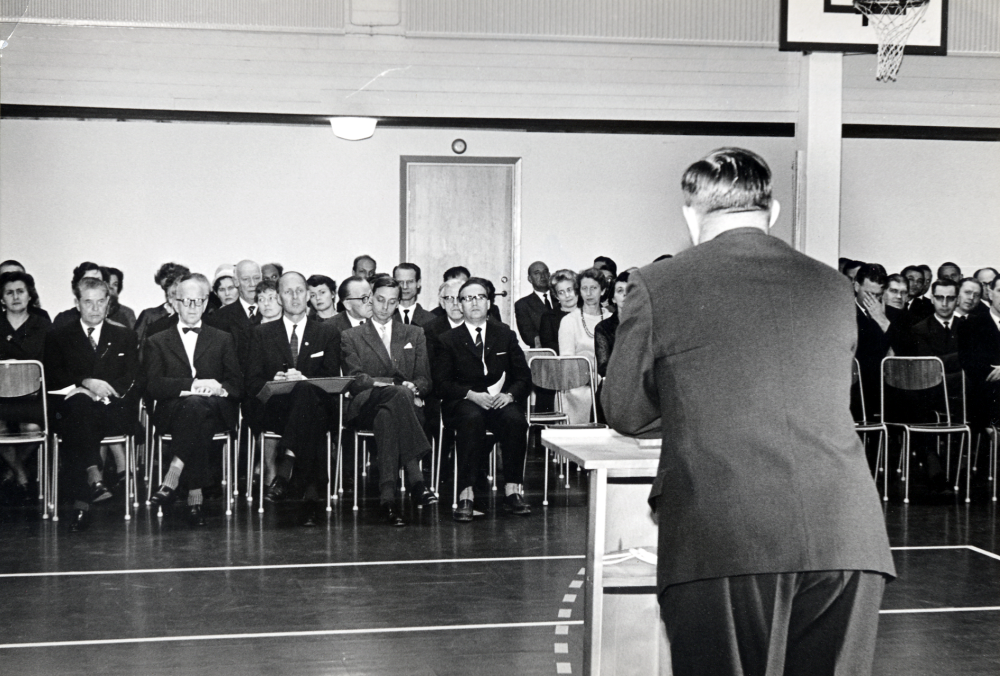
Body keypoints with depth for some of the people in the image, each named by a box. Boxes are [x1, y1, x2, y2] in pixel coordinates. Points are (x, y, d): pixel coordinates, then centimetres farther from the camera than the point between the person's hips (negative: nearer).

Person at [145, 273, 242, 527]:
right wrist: (193, 385, -14)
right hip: (171, 414, -1)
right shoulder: (158, 342, 19)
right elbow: (153, 386, 1)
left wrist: (220, 388, -14)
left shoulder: (223, 340, 22)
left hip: (216, 412, 1)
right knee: (193, 403, -37)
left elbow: (238, 385, 11)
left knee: (196, 404, -37)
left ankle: (173, 477, -41)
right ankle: (195, 495, -42)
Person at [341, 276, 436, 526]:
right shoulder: (350, 337, 17)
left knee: (386, 417, -39)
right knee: (397, 394, -39)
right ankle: (415, 480, -52)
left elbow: (425, 381, 16)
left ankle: (388, 497, -50)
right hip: (364, 408, -2)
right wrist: (397, 384, -16)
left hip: (407, 406, 2)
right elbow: (355, 380, 1)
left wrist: (412, 387, -11)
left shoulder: (414, 334, 24)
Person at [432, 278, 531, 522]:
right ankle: (466, 496, -40)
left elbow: (524, 377, 11)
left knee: (515, 420, -32)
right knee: (471, 419, -37)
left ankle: (513, 491, -28)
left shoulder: (506, 335, 16)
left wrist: (509, 395, -11)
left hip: (501, 400, 2)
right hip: (464, 403, -2)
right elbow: (441, 383, 0)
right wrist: (472, 395, -16)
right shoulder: (448, 340, 10)